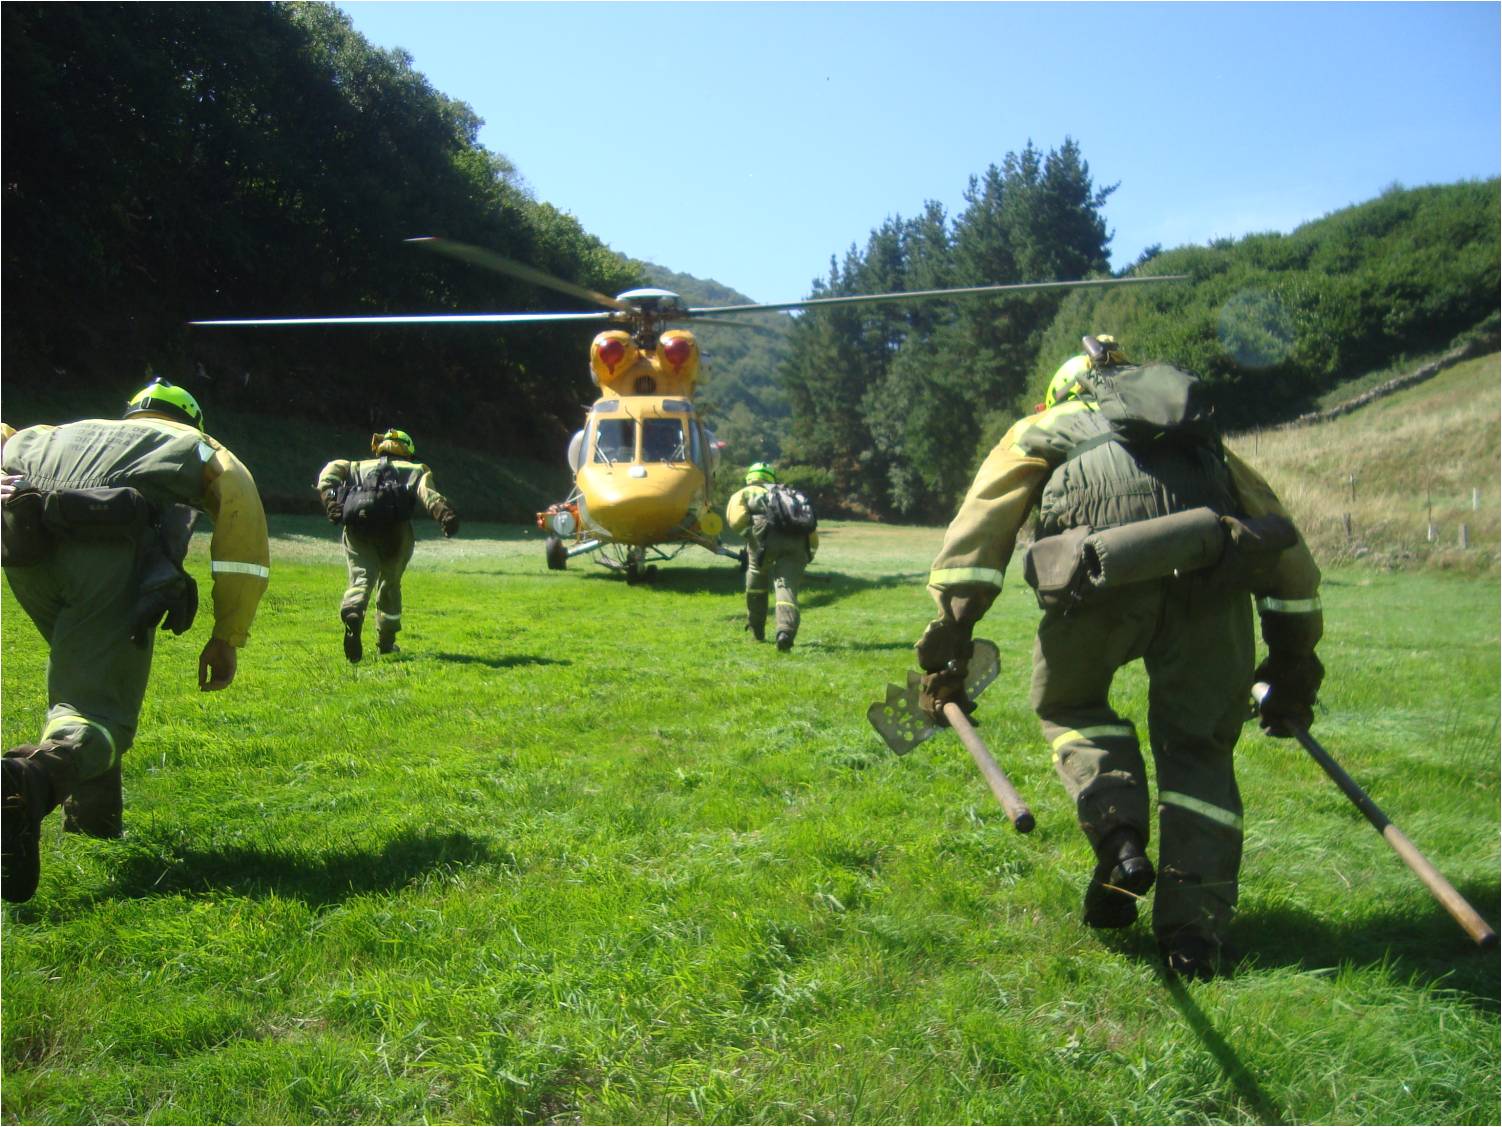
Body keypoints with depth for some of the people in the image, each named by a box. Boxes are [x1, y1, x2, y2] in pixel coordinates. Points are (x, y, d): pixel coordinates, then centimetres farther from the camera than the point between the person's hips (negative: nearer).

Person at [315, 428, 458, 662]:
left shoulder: (360, 467, 33)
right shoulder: (415, 470, 26)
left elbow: (333, 468, 13)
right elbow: (427, 491, 4)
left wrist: (330, 499, 1)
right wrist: (443, 512, -14)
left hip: (356, 525, 1)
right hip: (394, 527, -1)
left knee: (361, 576, -6)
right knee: (390, 583, 16)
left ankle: (352, 613, -39)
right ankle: (386, 642, 22)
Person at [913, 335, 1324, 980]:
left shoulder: (1040, 430, 32)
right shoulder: (1205, 442, 41)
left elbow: (979, 524, 15)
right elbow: (1288, 548, 36)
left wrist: (949, 642, 9)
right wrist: (1294, 660, 40)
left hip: (1108, 556, -2)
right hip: (1215, 560, 3)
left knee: (1069, 702, 23)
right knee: (1198, 742, 16)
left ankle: (1120, 837, 3)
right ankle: (1194, 931, 13)